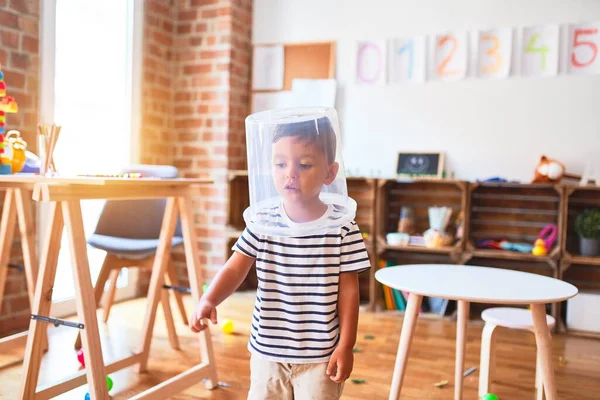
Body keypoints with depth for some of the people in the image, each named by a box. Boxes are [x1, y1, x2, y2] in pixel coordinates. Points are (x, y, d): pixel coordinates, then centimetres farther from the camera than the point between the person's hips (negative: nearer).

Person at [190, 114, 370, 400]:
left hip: (319, 354, -2)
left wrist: (346, 345, -6)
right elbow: (235, 269, -4)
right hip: (267, 350, 3)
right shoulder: (263, 222, -6)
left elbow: (348, 290, -7)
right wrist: (209, 301, -22)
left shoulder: (342, 228, -12)